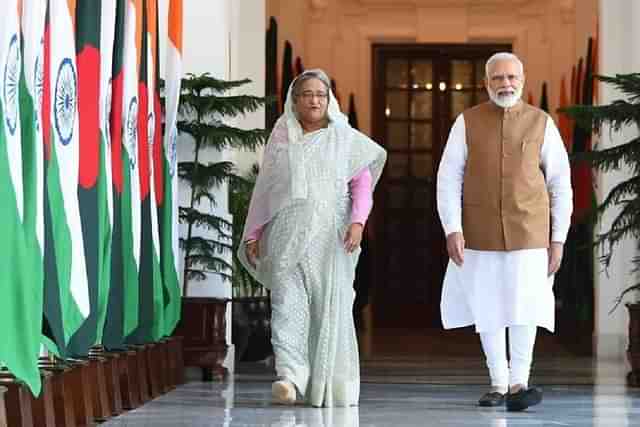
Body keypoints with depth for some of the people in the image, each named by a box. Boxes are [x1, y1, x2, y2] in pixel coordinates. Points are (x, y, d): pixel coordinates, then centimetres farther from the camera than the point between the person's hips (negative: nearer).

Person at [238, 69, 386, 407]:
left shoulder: (345, 138, 8)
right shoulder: (281, 139, 13)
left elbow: (362, 183, 2)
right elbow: (264, 189, 16)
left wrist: (357, 222, -14)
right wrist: (253, 234, 12)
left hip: (330, 237, -1)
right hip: (288, 235, 1)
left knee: (331, 307, 0)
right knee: (287, 303, -14)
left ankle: (329, 385, 10)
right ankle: (290, 378, -24)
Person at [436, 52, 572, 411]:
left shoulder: (542, 124, -1)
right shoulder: (468, 122, -1)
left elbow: (561, 184, 2)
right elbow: (448, 179, -4)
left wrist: (558, 239, -2)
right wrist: (452, 230, -15)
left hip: (528, 232, -1)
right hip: (481, 232, 1)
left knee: (525, 304, -14)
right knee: (488, 308, 6)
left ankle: (518, 386, -17)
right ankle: (498, 385, 18)